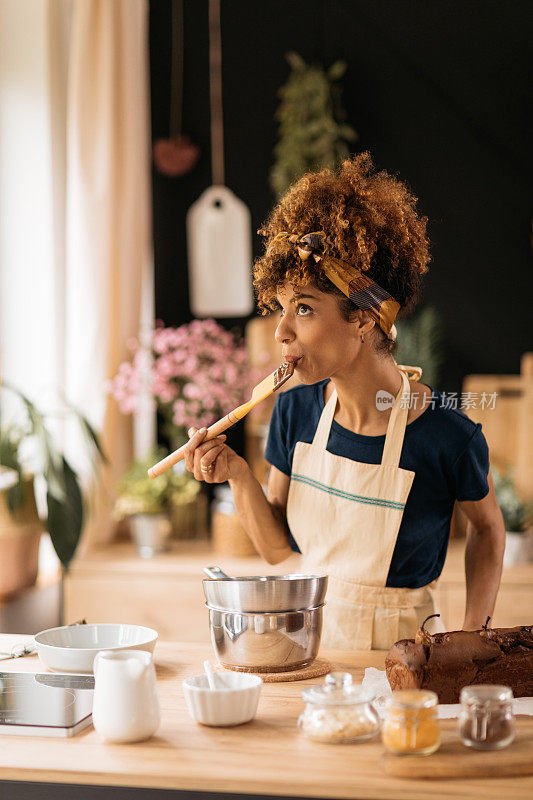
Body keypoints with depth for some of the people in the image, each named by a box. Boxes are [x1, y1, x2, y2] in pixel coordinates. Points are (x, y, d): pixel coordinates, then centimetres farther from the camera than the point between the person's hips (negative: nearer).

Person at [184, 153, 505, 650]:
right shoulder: (295, 412, -4)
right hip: (306, 636, 4)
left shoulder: (448, 436, -17)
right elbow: (278, 550, 6)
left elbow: (487, 527, 5)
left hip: (399, 650, -3)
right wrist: (239, 477, -10)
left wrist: (471, 637, -3)